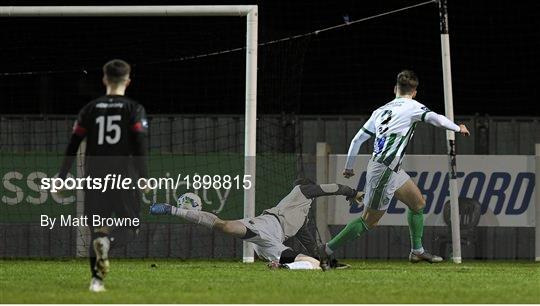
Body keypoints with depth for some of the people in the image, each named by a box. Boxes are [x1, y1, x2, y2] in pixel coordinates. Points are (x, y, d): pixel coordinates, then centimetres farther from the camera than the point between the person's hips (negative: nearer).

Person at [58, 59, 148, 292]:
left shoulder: (90, 109, 8)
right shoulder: (134, 109, 1)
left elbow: (73, 145, 6)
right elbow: (140, 145, -10)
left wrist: (61, 177, 10)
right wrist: (143, 177, -10)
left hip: (95, 177, 3)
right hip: (124, 177, -3)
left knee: (96, 228, 11)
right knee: (130, 227, 5)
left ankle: (96, 279, 2)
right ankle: (108, 240, -28)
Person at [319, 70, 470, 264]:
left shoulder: (381, 110, 16)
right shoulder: (411, 106, -3)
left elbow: (358, 139, 16)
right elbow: (435, 119, -18)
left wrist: (349, 166, 25)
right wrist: (458, 128, -2)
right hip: (385, 170, -9)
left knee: (418, 203, 17)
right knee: (369, 221, -4)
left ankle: (417, 251, 20)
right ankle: (327, 251, -1)